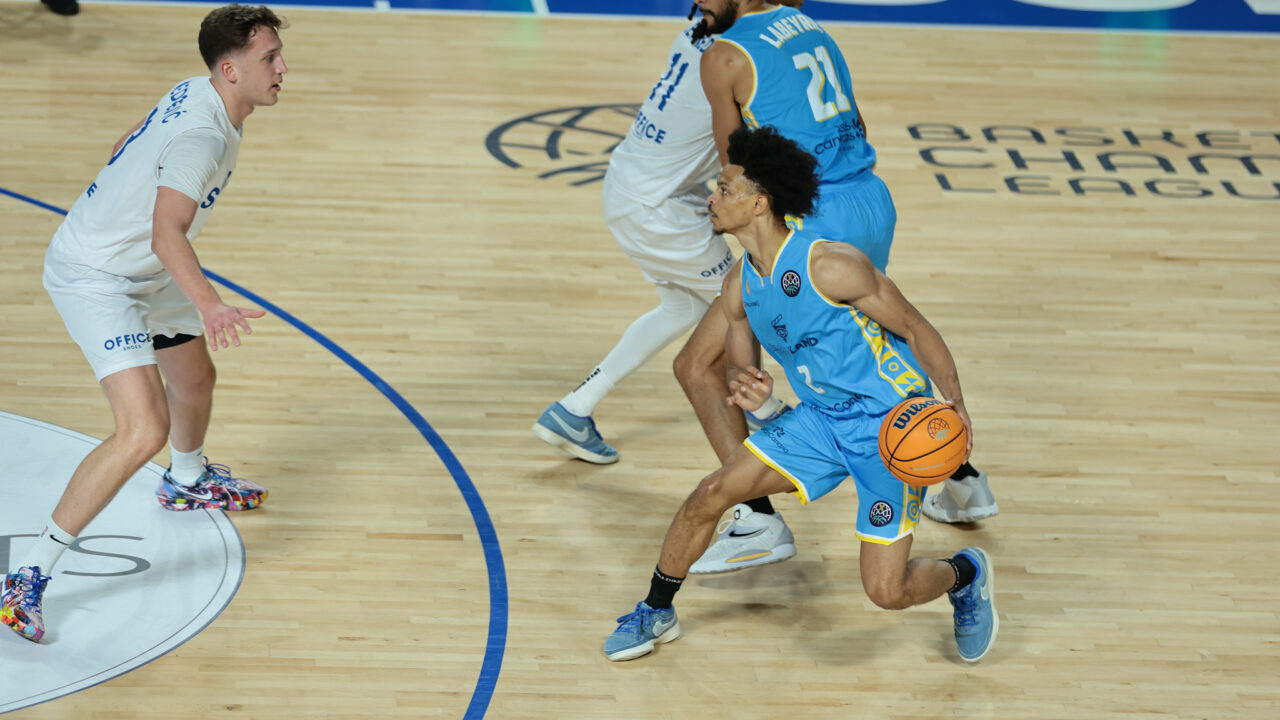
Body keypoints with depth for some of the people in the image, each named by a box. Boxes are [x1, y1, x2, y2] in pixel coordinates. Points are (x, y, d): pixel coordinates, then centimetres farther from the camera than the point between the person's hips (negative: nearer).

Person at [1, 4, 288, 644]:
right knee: (143, 430, -22)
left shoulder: (193, 94, 2)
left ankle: (187, 481, 62)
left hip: (140, 272, 10)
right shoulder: (202, 134, -28)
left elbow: (125, 149, 19)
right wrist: (207, 303, -55)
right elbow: (167, 235, -40)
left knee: (195, 380, 29)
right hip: (92, 278, -10)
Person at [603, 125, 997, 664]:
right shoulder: (740, 287, 0)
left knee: (887, 591, -12)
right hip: (820, 417, 6)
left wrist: (955, 404, -26)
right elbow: (738, 363, 12)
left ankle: (964, 575, 22)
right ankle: (656, 613, 18)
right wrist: (743, 385, -14)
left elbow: (914, 328, -15)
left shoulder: (830, 264, -23)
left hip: (891, 422, -6)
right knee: (711, 494, -5)